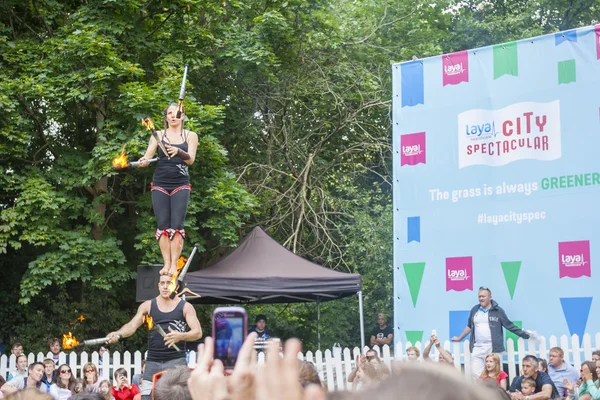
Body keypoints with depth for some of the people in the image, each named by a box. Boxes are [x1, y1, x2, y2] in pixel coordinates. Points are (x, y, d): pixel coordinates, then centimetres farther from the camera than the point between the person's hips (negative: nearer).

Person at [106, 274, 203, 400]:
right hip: (153, 362, 2)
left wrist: (181, 336, -26)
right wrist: (118, 334, -24)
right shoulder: (148, 305, 8)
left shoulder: (185, 306, 3)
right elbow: (132, 325, -1)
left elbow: (198, 332, -5)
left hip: (176, 361, -2)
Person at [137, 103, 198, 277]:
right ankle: (166, 263, 0)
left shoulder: (190, 136, 8)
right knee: (162, 225, -4)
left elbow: (191, 160, -6)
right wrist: (143, 160, -27)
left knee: (176, 225, -10)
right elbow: (148, 154, -3)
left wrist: (178, 152, -26)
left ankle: (174, 264, -8)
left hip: (180, 184, -1)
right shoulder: (158, 135, 10)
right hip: (160, 184, 1)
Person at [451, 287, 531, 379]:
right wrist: (459, 338, 31)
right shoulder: (474, 310, 12)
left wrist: (525, 334, 1)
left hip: (492, 348, -3)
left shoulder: (498, 310, 2)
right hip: (477, 348, 3)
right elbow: (469, 326, 24)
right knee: (476, 374, -6)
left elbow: (509, 325, 5)